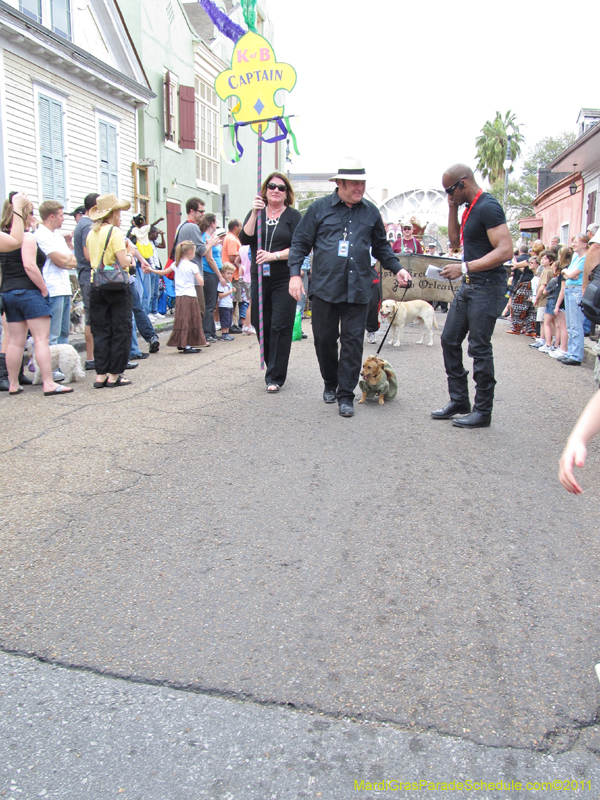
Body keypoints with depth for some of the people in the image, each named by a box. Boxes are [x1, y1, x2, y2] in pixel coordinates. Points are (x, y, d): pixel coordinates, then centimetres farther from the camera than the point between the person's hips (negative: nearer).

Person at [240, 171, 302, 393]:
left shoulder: (293, 216, 2)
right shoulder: (256, 213, 11)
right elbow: (244, 239, -4)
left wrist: (274, 255, -17)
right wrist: (255, 214, -13)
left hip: (284, 279, -4)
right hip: (259, 278, 4)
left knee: (280, 327, -6)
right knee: (261, 325, 7)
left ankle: (275, 377, -1)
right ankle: (273, 369, 24)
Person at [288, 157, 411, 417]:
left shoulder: (370, 212, 12)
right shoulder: (320, 208, 5)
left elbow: (381, 247, 22)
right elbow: (300, 243, 7)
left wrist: (397, 268, 8)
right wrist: (295, 273, -4)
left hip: (358, 289, 1)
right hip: (324, 287, -1)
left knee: (353, 341, -1)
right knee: (324, 339, 7)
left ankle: (346, 395, 7)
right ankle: (330, 384, 30)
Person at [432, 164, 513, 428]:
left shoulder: (488, 207, -16)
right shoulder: (470, 207, 13)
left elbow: (505, 250, -23)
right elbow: (455, 240, 22)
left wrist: (465, 267, -26)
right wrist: (452, 209, 10)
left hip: (487, 287, -10)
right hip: (469, 286, 10)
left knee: (479, 349, -6)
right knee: (450, 340, 11)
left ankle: (483, 411, 5)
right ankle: (459, 401, 21)